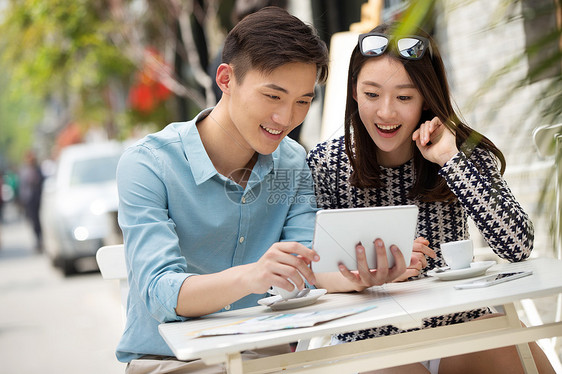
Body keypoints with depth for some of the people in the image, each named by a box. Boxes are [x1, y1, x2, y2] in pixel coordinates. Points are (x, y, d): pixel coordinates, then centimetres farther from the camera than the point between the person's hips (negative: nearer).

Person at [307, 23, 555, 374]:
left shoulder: (463, 153, -3)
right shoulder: (325, 164, -5)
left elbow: (518, 246, -17)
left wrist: (449, 160, -20)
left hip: (458, 325, 2)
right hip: (370, 338, -2)